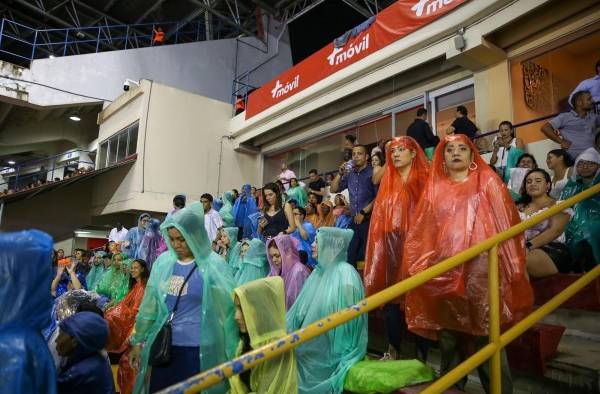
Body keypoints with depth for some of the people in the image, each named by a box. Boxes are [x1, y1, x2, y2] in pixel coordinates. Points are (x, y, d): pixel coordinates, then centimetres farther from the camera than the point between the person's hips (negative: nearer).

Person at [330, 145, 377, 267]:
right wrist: (340, 173, 0)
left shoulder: (372, 172, -6)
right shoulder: (350, 174, 12)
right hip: (354, 221, 6)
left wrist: (364, 212, -11)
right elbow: (334, 189, 13)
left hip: (368, 220, -6)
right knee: (349, 256, 6)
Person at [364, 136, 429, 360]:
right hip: (390, 245, 5)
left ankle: (421, 354, 8)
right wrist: (381, 247, 9)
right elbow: (380, 219, 14)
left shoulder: (424, 179, 3)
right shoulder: (387, 183, 17)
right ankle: (393, 350, 16)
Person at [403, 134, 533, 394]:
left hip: (481, 266, -2)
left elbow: (506, 222, 3)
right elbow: (424, 231, 13)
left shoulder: (487, 181, 9)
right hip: (445, 269, 3)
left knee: (486, 333, -3)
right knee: (448, 334, 10)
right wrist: (423, 267, 6)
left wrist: (513, 266, -5)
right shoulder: (434, 188, 14)